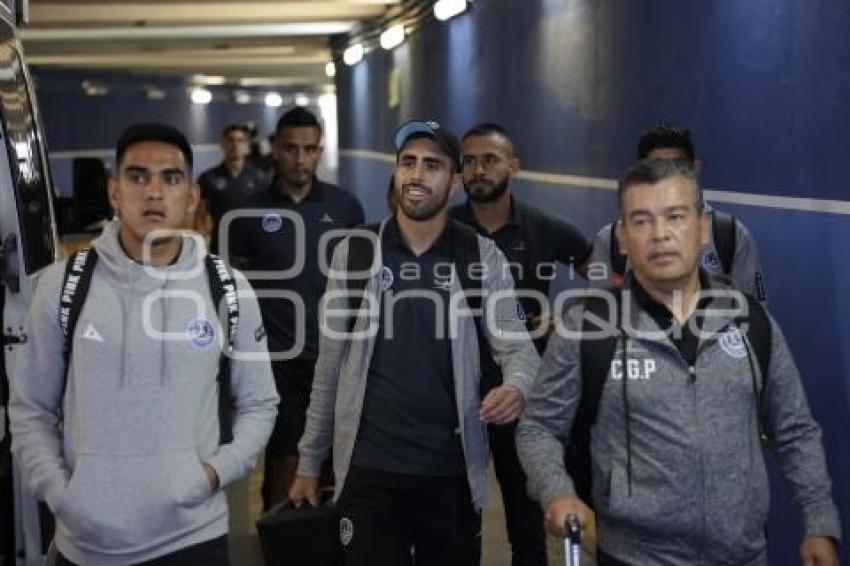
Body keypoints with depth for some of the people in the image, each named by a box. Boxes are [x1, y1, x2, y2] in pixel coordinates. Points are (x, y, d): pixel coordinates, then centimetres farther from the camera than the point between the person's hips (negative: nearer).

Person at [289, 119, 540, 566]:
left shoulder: (482, 257, -1)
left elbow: (515, 343, -4)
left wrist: (516, 387, -28)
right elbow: (330, 364, 6)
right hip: (370, 469, 0)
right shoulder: (353, 252, 1)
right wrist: (309, 461, 7)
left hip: (452, 471, 0)